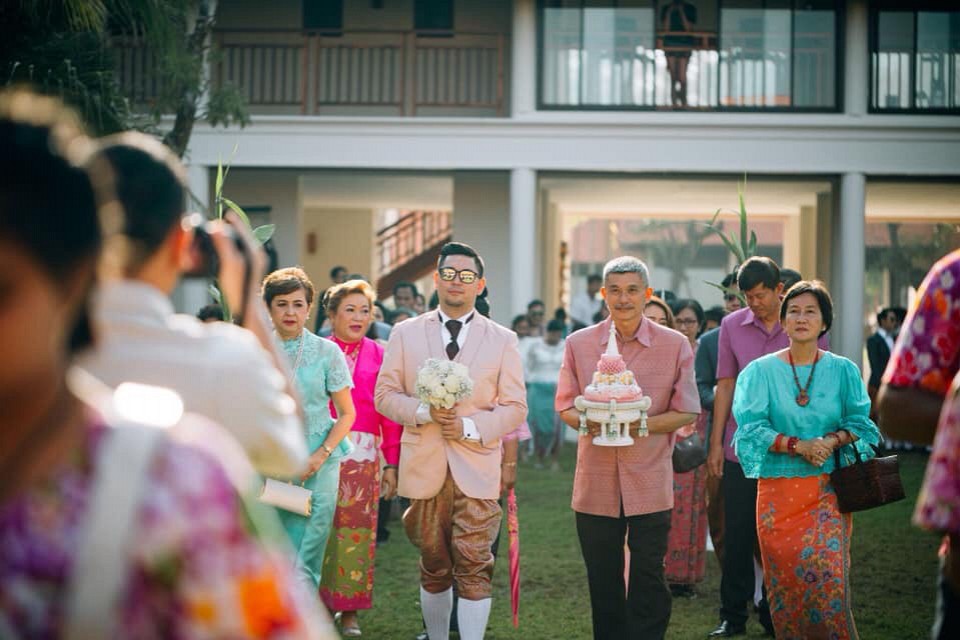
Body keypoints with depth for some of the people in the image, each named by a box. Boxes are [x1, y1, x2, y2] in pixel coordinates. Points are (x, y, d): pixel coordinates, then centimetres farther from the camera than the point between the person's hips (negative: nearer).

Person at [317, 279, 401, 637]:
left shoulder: (379, 356, 7)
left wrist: (392, 463, 1)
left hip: (364, 455, 1)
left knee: (358, 531, 2)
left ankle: (350, 611, 12)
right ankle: (321, 604, 14)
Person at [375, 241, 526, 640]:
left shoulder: (502, 340, 5)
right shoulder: (406, 334, 8)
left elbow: (514, 407, 2)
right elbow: (385, 394, 5)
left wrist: (470, 427, -14)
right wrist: (424, 412, -14)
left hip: (477, 469, -1)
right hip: (423, 468, 1)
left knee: (474, 567, -9)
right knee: (433, 568, 11)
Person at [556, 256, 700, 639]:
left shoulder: (675, 346, -1)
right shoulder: (579, 344, 4)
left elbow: (687, 412, -1)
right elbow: (565, 406, 8)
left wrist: (645, 425, -18)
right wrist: (586, 422, -15)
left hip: (650, 484, -2)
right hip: (596, 484, 2)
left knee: (648, 584, 1)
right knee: (602, 583, 10)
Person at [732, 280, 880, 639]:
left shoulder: (842, 371, 7)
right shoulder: (761, 372, 4)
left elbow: (859, 423, 6)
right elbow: (751, 427, -5)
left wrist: (832, 441, -14)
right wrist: (798, 445, -17)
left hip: (828, 490, 0)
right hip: (778, 490, 0)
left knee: (826, 573, -14)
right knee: (784, 579, 0)